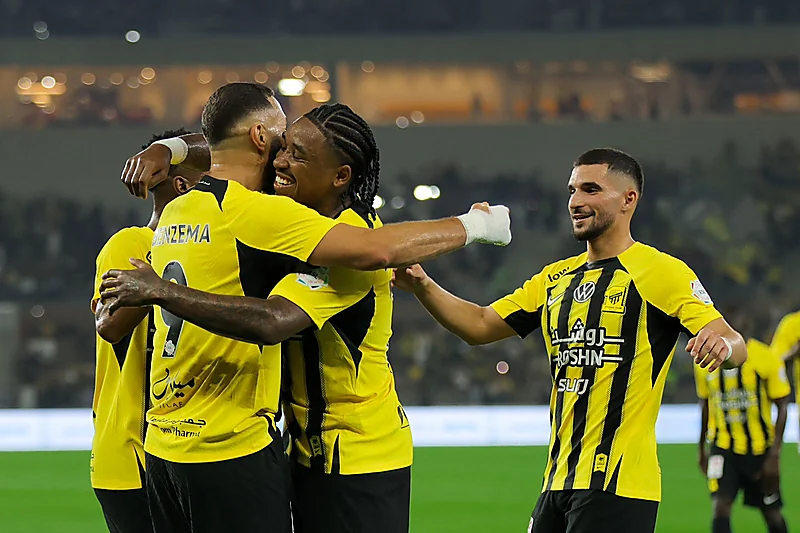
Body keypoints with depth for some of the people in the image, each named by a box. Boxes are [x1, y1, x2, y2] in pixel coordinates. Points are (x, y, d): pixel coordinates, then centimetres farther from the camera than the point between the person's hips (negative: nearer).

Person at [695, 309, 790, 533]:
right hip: (723, 447, 1)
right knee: (721, 506, -16)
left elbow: (782, 407, -7)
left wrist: (774, 454, -12)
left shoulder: (767, 359, -12)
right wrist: (702, 448, 18)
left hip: (760, 448, -1)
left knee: (771, 512, 9)